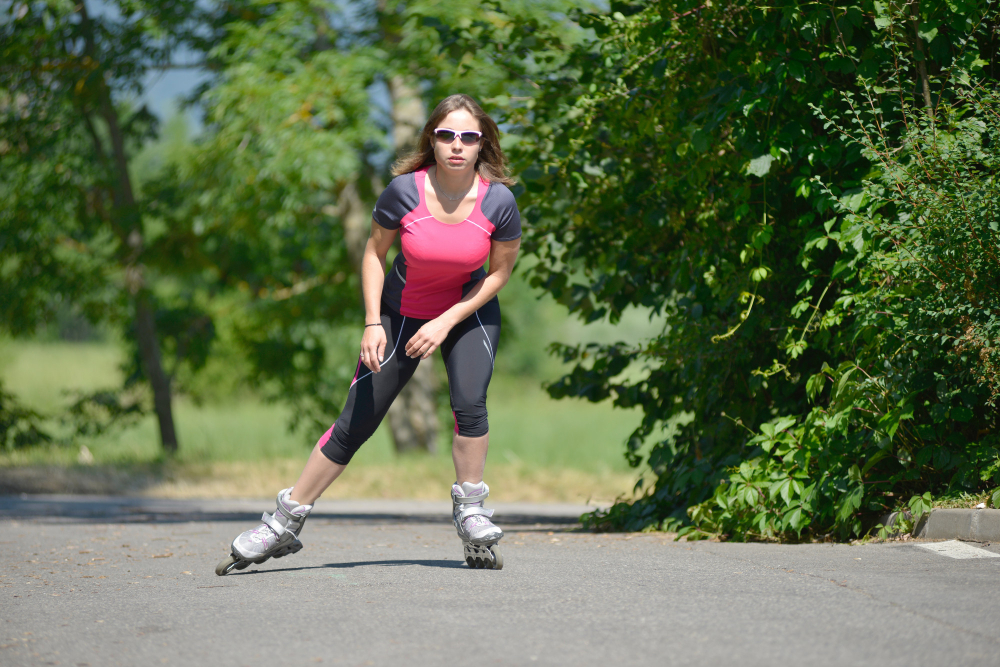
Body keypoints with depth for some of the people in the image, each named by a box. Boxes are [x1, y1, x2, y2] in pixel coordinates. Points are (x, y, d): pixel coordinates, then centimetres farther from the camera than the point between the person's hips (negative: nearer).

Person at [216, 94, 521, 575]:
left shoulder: (498, 201, -21)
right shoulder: (404, 190, -23)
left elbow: (500, 271, -8)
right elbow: (375, 251, -7)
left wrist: (446, 323, -15)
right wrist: (372, 323, -15)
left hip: (469, 311, 0)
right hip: (402, 313, 0)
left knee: (469, 403, -25)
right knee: (356, 422, -2)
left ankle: (470, 516, -5)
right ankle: (284, 525, 8)